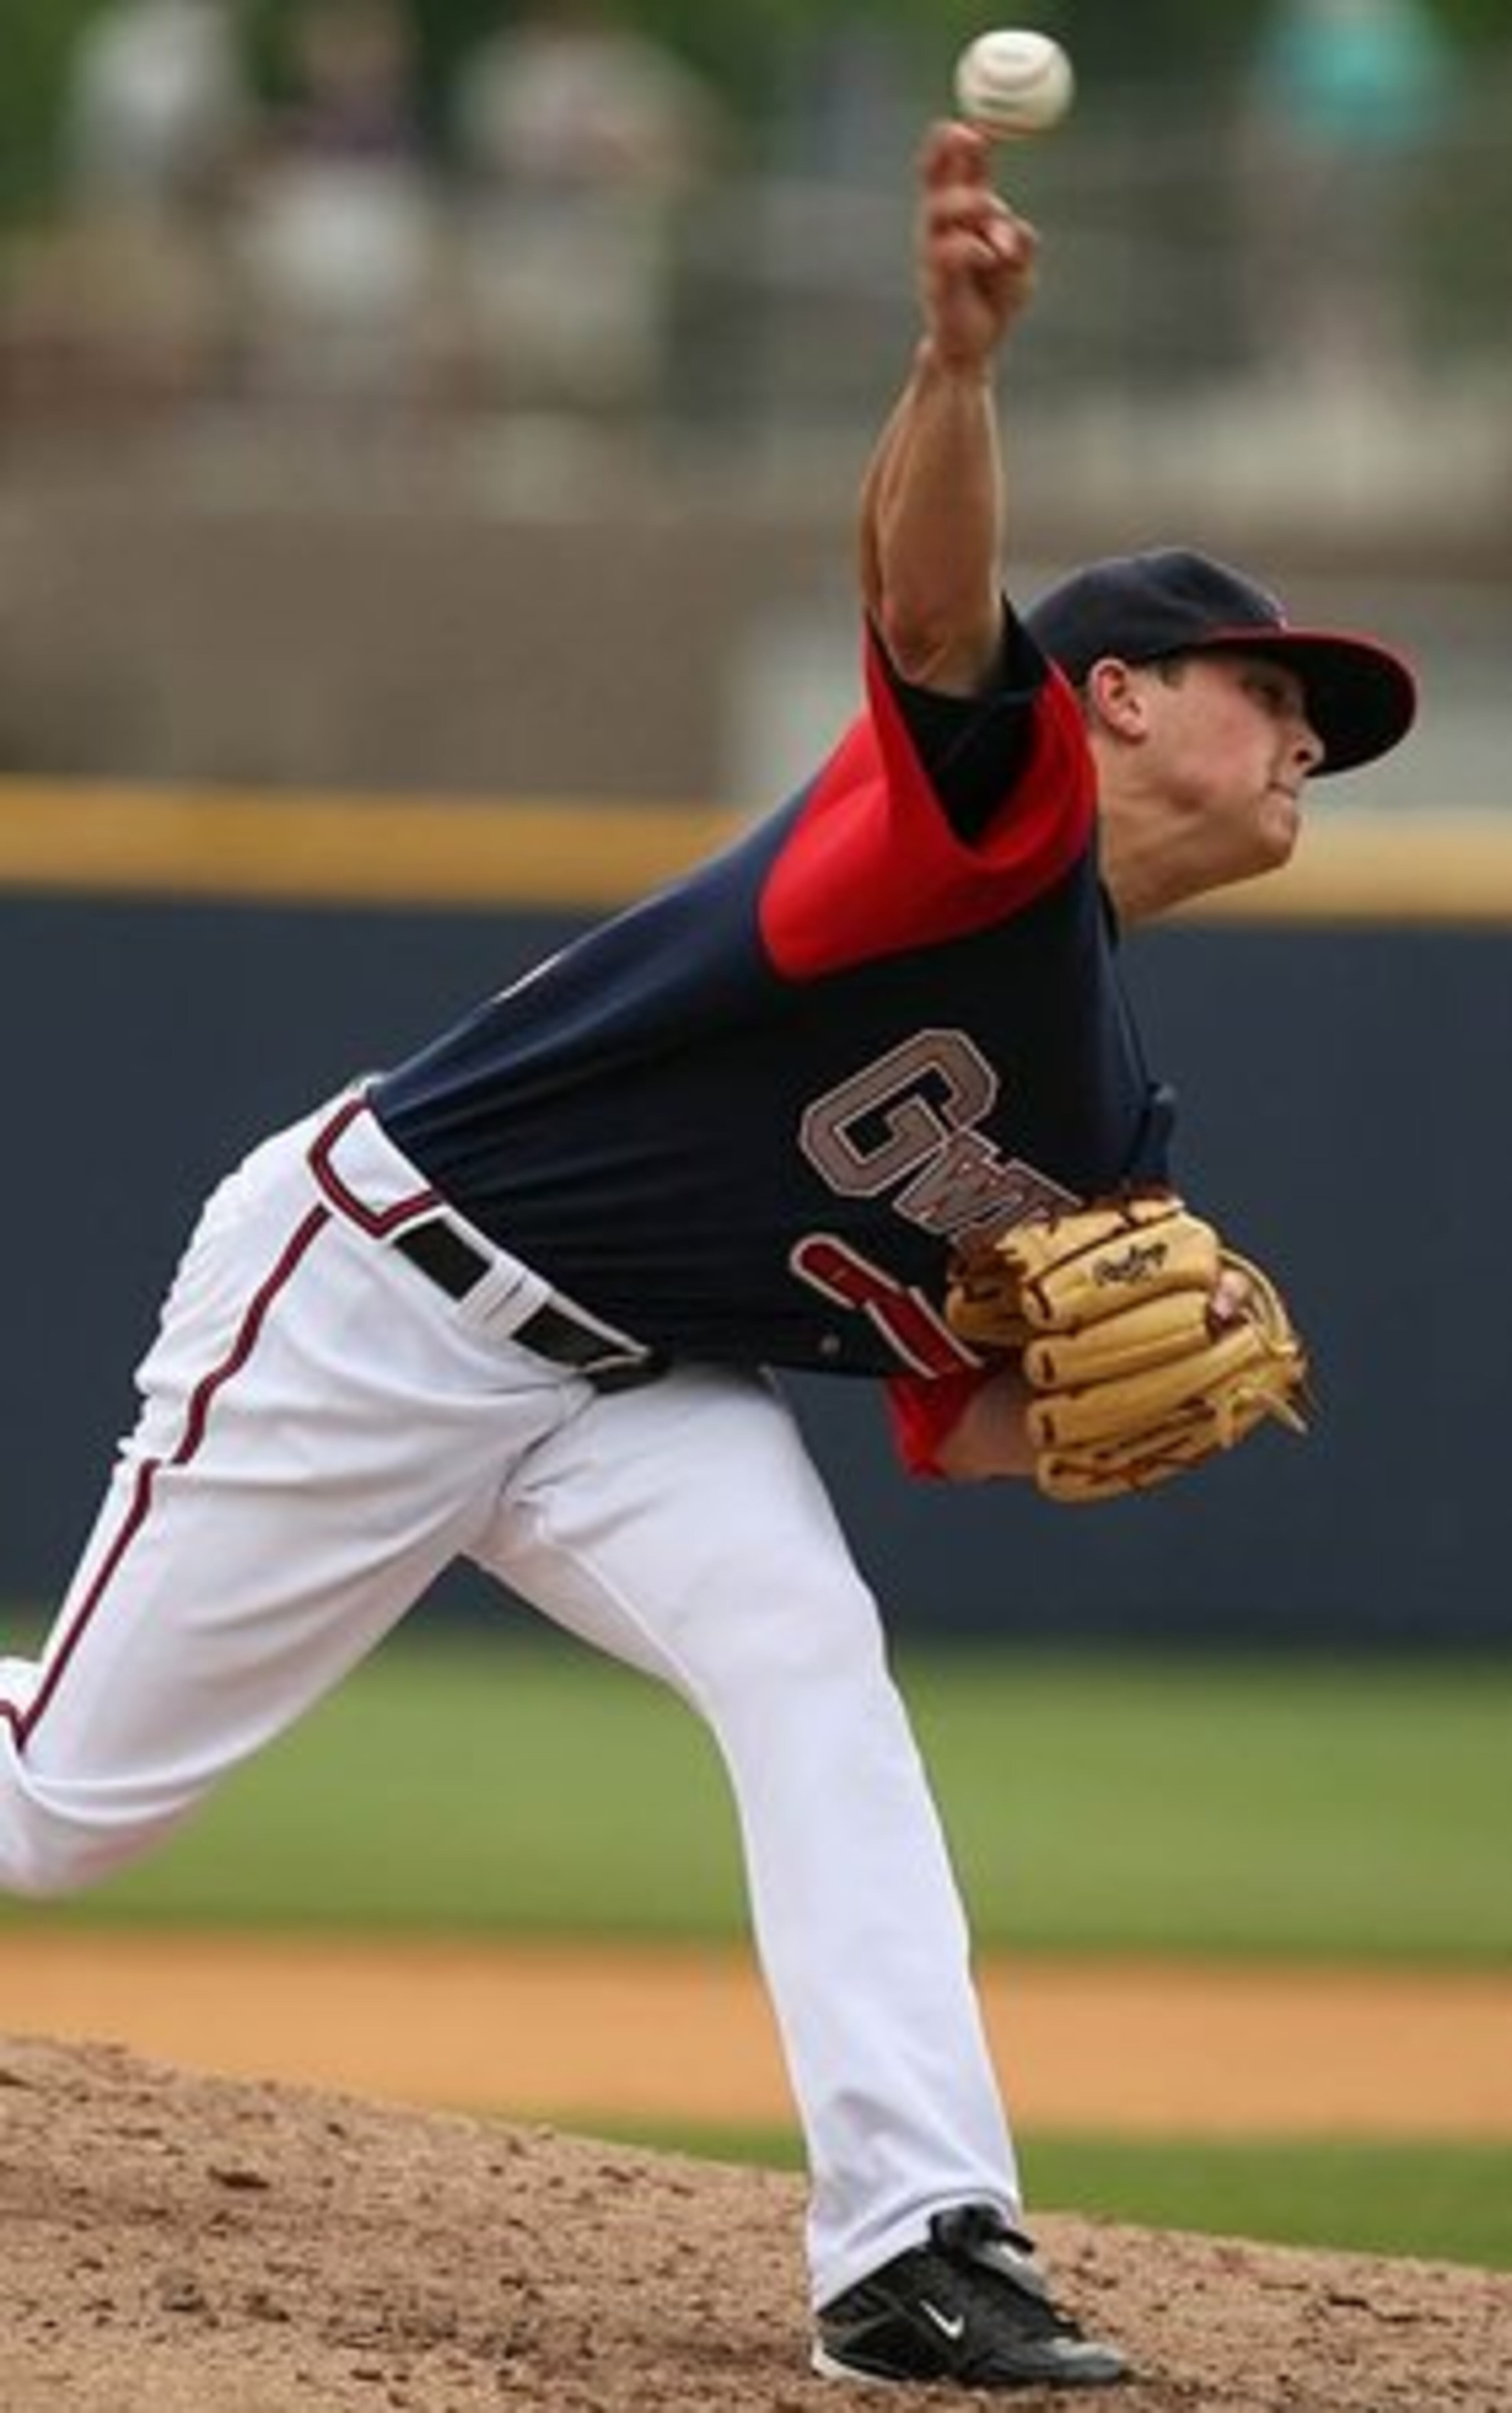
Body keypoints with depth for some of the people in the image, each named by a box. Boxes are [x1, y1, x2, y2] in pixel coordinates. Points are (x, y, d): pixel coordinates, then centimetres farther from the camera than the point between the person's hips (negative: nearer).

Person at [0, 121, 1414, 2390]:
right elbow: (932, 600, -38)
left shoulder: (1104, 1125, 9)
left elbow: (958, 1426, 12)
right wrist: (960, 361, -60)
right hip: (374, 1293, -7)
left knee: (810, 1655, -22)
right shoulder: (995, 804, -16)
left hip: (637, 1393, 7)